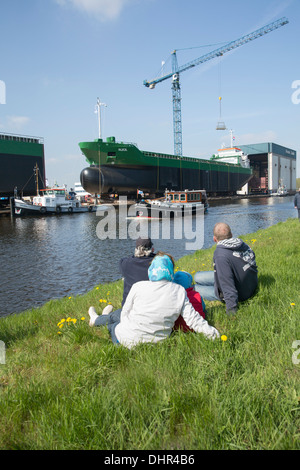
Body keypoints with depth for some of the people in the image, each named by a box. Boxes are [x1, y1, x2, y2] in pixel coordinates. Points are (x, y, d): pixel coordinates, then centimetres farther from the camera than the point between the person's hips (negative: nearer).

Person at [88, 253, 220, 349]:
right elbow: (192, 318, -12)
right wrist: (212, 332, 0)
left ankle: (95, 320, 57)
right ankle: (97, 320, 53)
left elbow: (125, 313, -6)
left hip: (129, 340, -5)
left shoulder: (138, 287, -17)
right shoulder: (180, 291, -11)